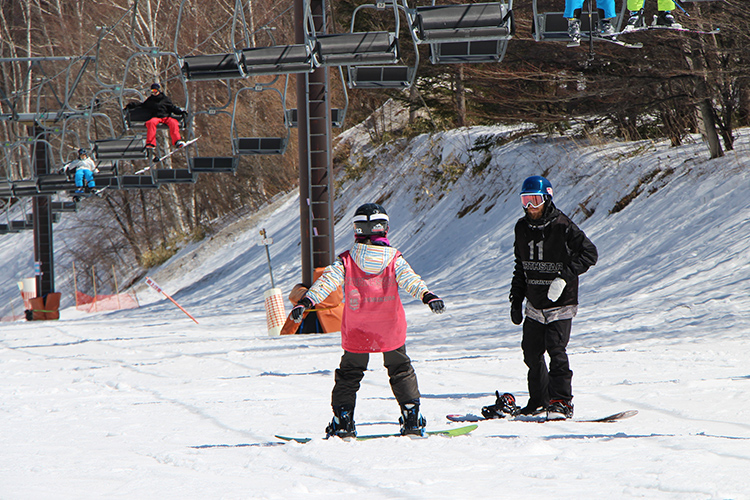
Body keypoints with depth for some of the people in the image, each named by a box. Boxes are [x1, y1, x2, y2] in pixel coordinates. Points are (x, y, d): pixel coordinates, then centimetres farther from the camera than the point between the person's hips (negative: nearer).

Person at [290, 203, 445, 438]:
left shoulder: (346, 262, -7)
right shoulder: (394, 260, -6)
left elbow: (326, 281, -15)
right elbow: (411, 279, -18)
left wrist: (306, 301, -20)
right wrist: (428, 296, -26)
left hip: (356, 334, 0)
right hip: (391, 332, 0)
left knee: (349, 375, 14)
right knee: (401, 372, 16)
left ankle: (343, 420, 8)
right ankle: (412, 419, 11)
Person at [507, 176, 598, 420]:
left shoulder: (562, 226, -11)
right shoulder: (522, 228, 8)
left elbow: (589, 253, -12)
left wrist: (564, 277, -21)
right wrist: (516, 301, 15)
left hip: (560, 304, -6)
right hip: (534, 304, 6)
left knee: (556, 350, -16)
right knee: (532, 353, 9)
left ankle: (562, 403, -12)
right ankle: (540, 400, 27)